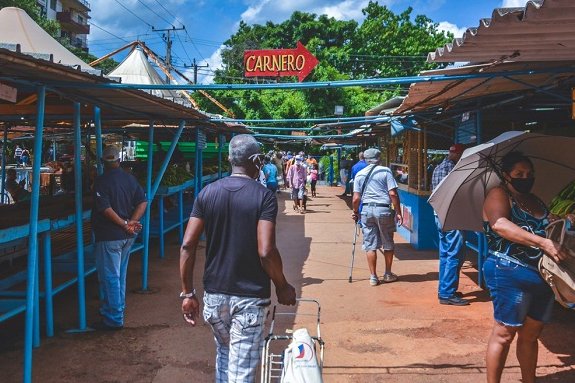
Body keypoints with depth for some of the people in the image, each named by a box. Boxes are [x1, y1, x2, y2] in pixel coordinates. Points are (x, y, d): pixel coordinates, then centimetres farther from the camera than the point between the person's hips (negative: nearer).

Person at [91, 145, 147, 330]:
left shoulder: (101, 181, -14)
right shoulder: (130, 178, 6)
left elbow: (106, 209, -22)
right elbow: (142, 202, 2)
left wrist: (124, 224, -16)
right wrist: (131, 222, -7)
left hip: (109, 236, -7)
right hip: (127, 237, 7)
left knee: (110, 278, 0)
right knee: (120, 275, 20)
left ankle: (114, 319, 5)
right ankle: (117, 308, 34)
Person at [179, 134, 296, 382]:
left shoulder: (207, 193, 0)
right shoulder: (263, 196, -11)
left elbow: (187, 245, -4)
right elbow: (266, 252, -20)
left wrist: (187, 293, 2)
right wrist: (283, 287, -4)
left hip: (214, 293, 4)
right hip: (250, 296, -4)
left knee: (223, 352, 26)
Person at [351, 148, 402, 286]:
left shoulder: (360, 174, 5)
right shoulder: (385, 171, -2)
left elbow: (356, 198, 1)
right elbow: (393, 194, -8)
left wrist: (355, 212, 16)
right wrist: (398, 212, -2)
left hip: (366, 209, 2)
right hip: (384, 209, -2)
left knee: (370, 245, 7)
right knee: (388, 244, 14)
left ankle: (373, 277, 9)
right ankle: (388, 274, 22)